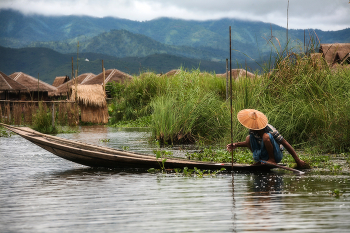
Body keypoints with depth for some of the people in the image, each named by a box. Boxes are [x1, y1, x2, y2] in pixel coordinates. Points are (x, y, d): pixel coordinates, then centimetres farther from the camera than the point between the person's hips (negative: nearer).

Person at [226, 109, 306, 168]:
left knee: (266, 136, -31)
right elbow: (251, 142, 16)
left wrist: (298, 160, -22)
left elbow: (286, 144, -21)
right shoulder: (252, 130, -5)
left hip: (276, 156, -6)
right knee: (248, 138, -10)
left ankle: (272, 160, -16)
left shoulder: (270, 130, -24)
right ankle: (260, 160, -3)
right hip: (263, 155, 6)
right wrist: (236, 145, 0)